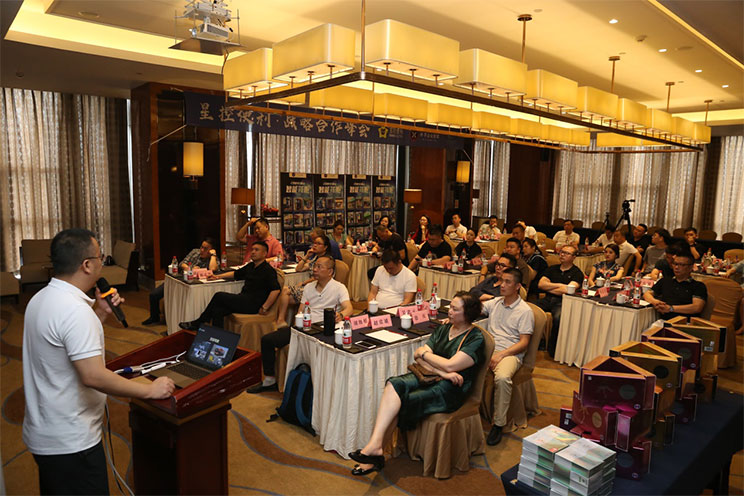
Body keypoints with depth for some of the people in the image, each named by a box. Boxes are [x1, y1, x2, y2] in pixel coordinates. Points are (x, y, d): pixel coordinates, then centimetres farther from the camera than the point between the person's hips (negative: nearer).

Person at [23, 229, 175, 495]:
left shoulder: (41, 298, 5)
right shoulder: (75, 310, -27)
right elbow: (93, 376, -31)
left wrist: (100, 313, 7)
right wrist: (150, 389, -22)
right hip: (70, 442, -10)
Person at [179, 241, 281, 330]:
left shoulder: (268, 270, -10)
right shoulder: (250, 266, 19)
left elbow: (276, 289, -22)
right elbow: (236, 274, 34)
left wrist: (264, 308, -23)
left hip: (253, 305, -8)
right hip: (243, 300, 8)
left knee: (219, 296, -14)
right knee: (218, 310, -15)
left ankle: (199, 323, -1)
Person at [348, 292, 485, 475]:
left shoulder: (475, 338, -7)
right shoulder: (443, 329, 14)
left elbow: (450, 366, -17)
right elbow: (419, 358, 5)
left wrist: (424, 353, -3)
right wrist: (441, 372, -12)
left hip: (451, 389, -6)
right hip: (429, 378, 6)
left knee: (398, 402, -25)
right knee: (393, 385, -23)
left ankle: (375, 446, -15)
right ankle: (375, 447, -26)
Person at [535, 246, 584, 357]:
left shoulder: (577, 273, 8)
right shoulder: (552, 269, 23)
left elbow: (568, 290, -8)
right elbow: (540, 284, 10)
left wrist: (548, 287, 4)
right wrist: (559, 285, 0)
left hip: (562, 302, -4)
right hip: (547, 299, 4)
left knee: (558, 317, -37)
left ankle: (552, 349, -19)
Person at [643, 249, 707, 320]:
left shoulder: (699, 286, 9)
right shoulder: (665, 281, 24)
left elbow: (697, 308, -7)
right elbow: (647, 294, 22)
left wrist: (670, 308, -13)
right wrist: (654, 301, -3)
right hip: (662, 321, 3)